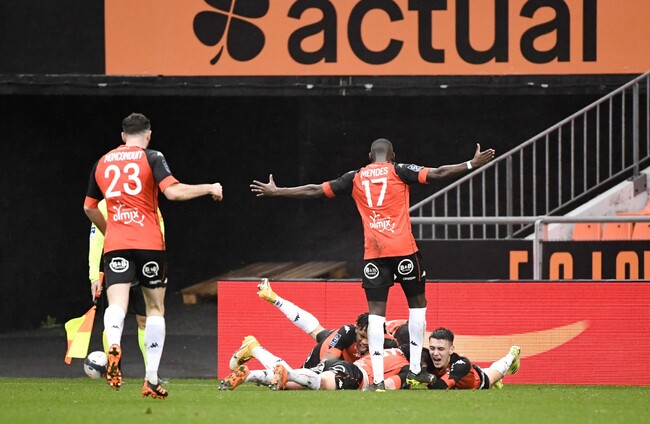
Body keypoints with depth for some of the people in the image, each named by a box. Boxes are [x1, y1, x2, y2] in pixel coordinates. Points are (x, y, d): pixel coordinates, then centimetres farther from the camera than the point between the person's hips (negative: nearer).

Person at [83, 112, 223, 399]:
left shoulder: (102, 163, 15)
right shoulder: (151, 158, 1)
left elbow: (89, 207, 24)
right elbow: (173, 191, -13)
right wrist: (209, 189, 1)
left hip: (115, 245, 2)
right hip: (149, 243, -2)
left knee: (117, 303, -11)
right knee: (155, 309, 10)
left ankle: (113, 346, -46)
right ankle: (152, 380, 7)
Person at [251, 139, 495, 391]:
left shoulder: (355, 178, 11)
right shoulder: (399, 172, 4)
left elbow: (315, 190, 15)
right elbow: (437, 174, -5)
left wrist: (275, 192, 24)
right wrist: (472, 165, -1)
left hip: (373, 253, 2)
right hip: (403, 248, -2)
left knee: (376, 312, 0)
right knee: (417, 303, 15)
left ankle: (378, 379, -9)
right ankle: (415, 369, 11)